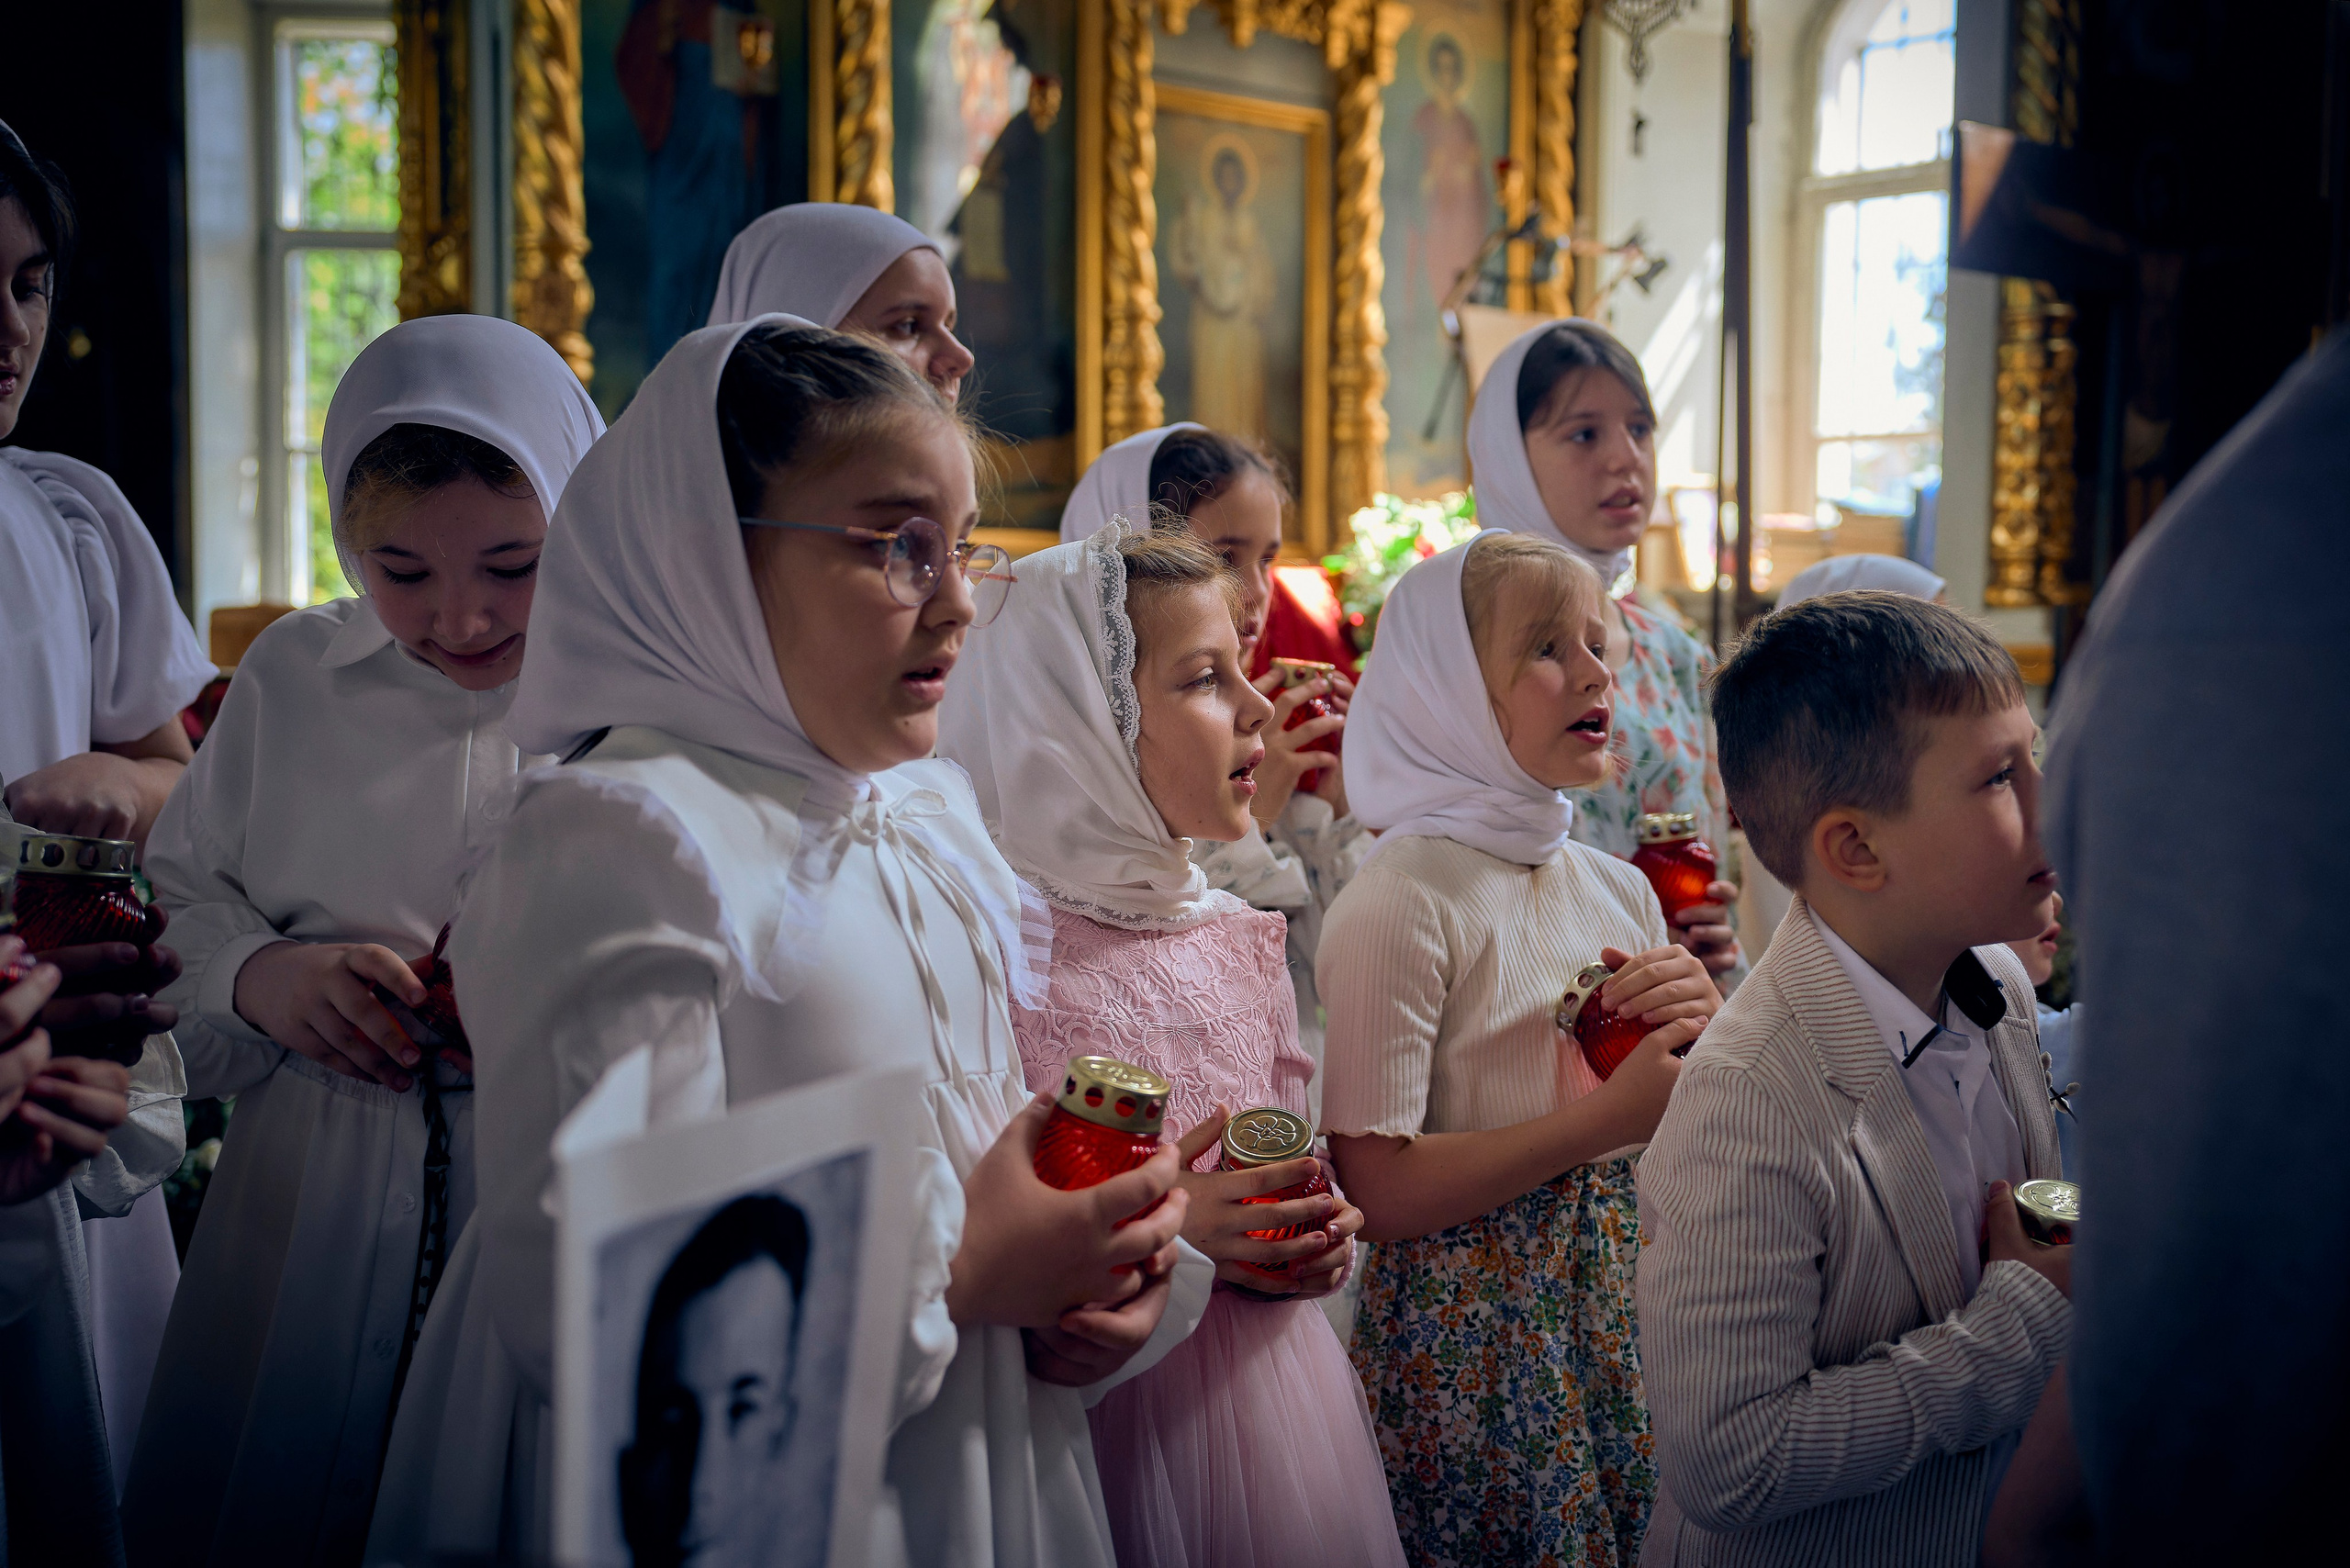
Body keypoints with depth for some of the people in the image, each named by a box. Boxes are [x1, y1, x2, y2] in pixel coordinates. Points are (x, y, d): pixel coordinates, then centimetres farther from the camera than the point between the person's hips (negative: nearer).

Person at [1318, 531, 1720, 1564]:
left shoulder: (1619, 889, 6)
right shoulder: (1399, 905, -16)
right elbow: (1377, 1189, -21)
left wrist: (1704, 1030, -8)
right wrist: (1612, 1114, -24)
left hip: (1628, 1317, 6)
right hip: (1473, 1345, -6)